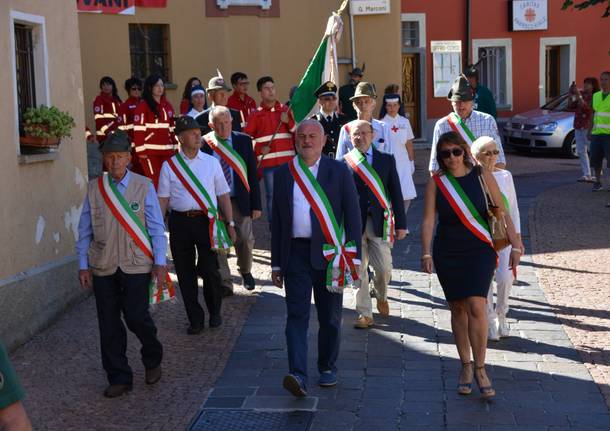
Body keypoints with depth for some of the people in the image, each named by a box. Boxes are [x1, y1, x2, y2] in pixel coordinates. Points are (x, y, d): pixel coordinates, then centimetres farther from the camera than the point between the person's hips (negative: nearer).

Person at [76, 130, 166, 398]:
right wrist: (83, 265, 4)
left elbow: (156, 227, -1)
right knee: (109, 325, 5)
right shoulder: (94, 188, 2)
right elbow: (85, 230, 6)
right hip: (102, 267, 2)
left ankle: (152, 361, 24)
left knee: (136, 317, -6)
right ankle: (119, 378, 18)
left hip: (136, 265, -2)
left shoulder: (143, 186, -3)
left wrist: (159, 262, -4)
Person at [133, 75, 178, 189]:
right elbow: (138, 129, -8)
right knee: (154, 182, -7)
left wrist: (175, 147, 13)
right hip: (150, 151, -5)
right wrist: (141, 151, -12)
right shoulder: (142, 106, -3)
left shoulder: (167, 106, 16)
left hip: (167, 151, 5)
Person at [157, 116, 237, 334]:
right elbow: (163, 199, 5)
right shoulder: (169, 166, 5)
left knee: (209, 270, -4)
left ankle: (215, 313, 22)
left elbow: (223, 194, 9)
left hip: (206, 220, 0)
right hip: (180, 221, 1)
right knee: (185, 273, 6)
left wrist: (230, 223, 5)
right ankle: (195, 319, 20)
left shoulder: (211, 162, 7)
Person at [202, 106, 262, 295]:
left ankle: (245, 271, 35)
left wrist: (256, 204, -1)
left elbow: (252, 174, 2)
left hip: (240, 200, 1)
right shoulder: (203, 144, -4)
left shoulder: (244, 141, 1)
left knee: (245, 240, 7)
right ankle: (224, 283, 17)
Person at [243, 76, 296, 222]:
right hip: (268, 161, -2)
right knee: (272, 196, 0)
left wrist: (288, 122, -9)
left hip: (288, 160, 2)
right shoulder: (256, 114, 4)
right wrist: (259, 149, -7)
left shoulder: (285, 110, 10)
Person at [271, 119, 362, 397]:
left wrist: (353, 256, -6)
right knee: (296, 315, -8)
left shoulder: (339, 172, 2)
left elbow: (352, 215, 1)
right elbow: (277, 220, 10)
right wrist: (276, 263, 9)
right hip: (296, 252, 1)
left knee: (330, 317, 10)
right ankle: (297, 374, -14)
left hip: (329, 254, -1)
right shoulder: (283, 174, 8)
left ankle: (327, 367, 27)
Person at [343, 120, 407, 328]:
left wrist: (400, 224, 5)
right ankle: (365, 314, 13)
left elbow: (396, 193, 9)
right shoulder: (343, 162, 4)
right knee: (358, 270, 2)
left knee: (384, 268, -2)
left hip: (379, 221, 1)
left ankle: (381, 296, 30)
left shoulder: (386, 159, 9)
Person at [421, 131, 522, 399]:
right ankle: (465, 366, 22)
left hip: (480, 250, -1)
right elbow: (428, 219, -5)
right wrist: (426, 253, -14)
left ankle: (480, 369, -3)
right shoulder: (436, 182, -1)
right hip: (447, 254, 2)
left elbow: (502, 213, 1)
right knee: (458, 309, 8)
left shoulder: (482, 176, -3)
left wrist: (515, 245, 0)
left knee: (476, 307, -13)